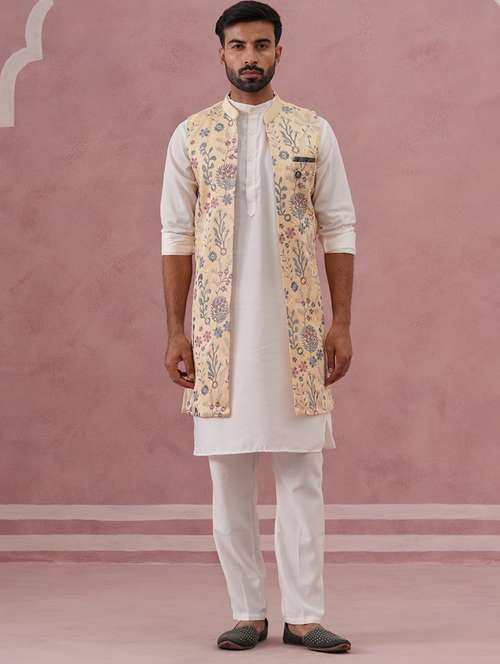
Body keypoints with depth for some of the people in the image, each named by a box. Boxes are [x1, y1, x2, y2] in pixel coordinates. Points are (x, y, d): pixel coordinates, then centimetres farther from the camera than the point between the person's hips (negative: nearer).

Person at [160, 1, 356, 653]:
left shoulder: (314, 132, 5)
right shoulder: (192, 135, 5)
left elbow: (339, 230, 4)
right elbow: (177, 236, 4)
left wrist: (342, 324, -2)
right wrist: (176, 331, -1)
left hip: (296, 328, 0)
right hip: (220, 329, 0)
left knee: (301, 472, 0)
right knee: (229, 475, 3)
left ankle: (304, 615, 6)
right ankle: (248, 613, 12)